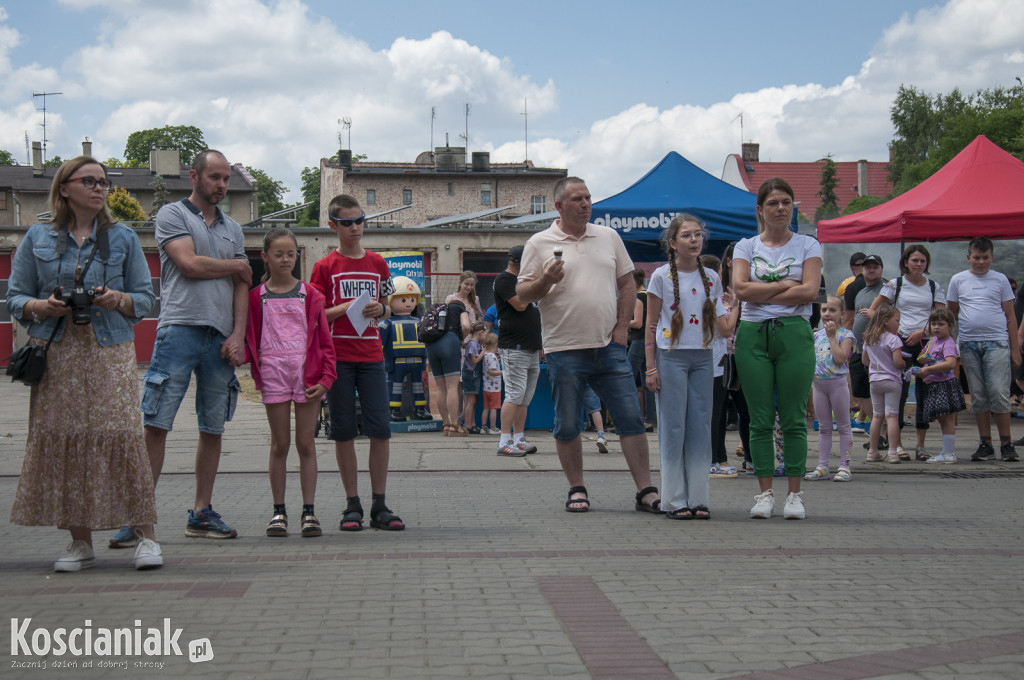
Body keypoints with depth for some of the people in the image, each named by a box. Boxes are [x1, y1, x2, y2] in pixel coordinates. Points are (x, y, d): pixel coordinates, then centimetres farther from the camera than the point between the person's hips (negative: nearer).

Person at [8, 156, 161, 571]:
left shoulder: (123, 238, 11)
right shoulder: (37, 239, 11)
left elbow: (146, 298, 10)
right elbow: (15, 298, 10)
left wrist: (120, 299, -11)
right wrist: (42, 307, -10)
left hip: (111, 353, -1)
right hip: (57, 354, 1)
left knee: (120, 435, -12)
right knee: (63, 440, -3)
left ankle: (144, 535, -5)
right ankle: (80, 542, 6)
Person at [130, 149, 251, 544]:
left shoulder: (233, 229, 21)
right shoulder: (171, 215, 5)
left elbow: (241, 286, 15)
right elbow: (190, 264, -9)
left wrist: (238, 334, 1)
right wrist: (237, 266, 6)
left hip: (222, 337, 5)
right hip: (180, 329, -5)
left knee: (213, 427, 6)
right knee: (155, 423, -10)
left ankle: (202, 512, 13)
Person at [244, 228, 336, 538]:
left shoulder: (310, 295, 7)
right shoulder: (256, 297, 8)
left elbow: (325, 340, 6)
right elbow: (250, 338, 10)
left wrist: (325, 378, -4)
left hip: (307, 373, 0)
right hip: (273, 373, 0)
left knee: (306, 444, 1)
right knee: (280, 444, 4)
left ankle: (309, 512, 6)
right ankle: (279, 512, 11)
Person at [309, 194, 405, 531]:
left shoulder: (377, 263, 11)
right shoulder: (325, 267, 2)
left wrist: (380, 309, -5)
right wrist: (346, 308, -14)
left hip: (371, 354, 2)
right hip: (337, 356, -2)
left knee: (380, 428, -4)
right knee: (344, 430, 1)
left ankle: (380, 506, 4)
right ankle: (352, 505, 10)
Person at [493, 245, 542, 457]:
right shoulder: (503, 279, -7)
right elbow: (520, 304, -20)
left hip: (531, 348, 9)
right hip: (513, 348, -9)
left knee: (525, 397, 9)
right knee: (515, 395, -12)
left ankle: (519, 439, 13)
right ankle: (504, 442, -12)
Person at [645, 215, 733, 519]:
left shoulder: (711, 278, 9)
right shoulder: (662, 276, -2)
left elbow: (723, 326, 12)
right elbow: (651, 325, -2)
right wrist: (650, 367, -7)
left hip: (702, 358, 4)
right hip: (671, 357, -4)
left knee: (700, 428, 4)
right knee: (673, 428, -2)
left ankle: (698, 498, 9)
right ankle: (675, 500, 3)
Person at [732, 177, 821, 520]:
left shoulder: (807, 245, 7)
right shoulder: (746, 246, 10)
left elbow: (810, 291, -7)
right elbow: (741, 289, -5)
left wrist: (761, 293, -7)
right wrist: (785, 285, -6)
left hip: (794, 334, -1)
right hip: (753, 334, 1)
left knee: (793, 418, -1)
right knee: (760, 419, 2)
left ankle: (794, 494, 5)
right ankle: (765, 493, 8)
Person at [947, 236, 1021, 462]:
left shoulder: (1000, 280, 7)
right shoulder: (958, 280, 10)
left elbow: (1010, 316, 9)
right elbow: (952, 314, 17)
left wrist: (1014, 348, 5)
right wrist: (949, 344, 10)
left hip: (996, 342, -2)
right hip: (968, 344, 2)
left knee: (998, 392, -8)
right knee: (978, 396, 4)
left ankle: (1006, 443, 0)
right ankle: (985, 445, 10)